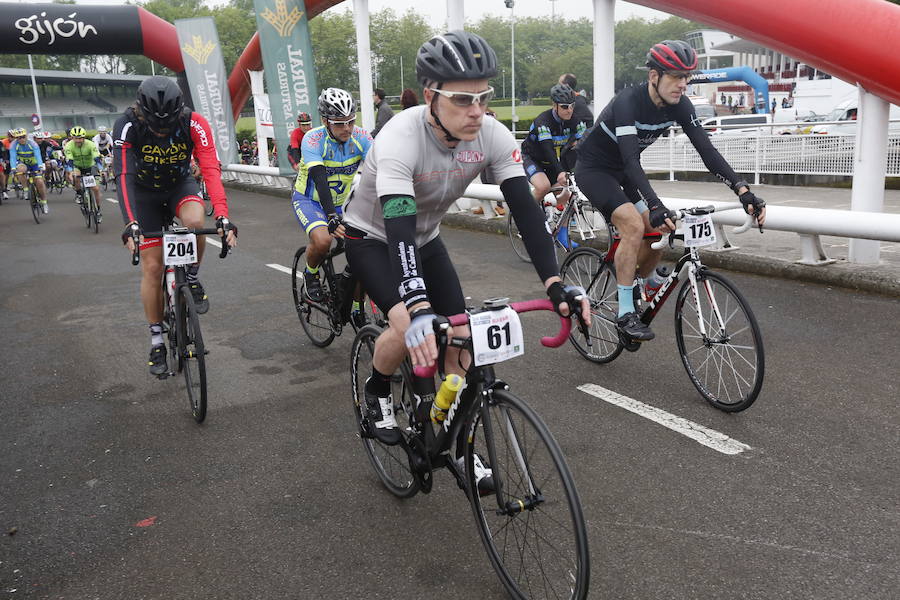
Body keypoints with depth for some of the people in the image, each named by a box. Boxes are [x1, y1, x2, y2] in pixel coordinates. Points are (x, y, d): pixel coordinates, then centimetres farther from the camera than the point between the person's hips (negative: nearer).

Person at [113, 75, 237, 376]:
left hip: (180, 185, 1)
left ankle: (192, 279, -5)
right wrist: (131, 224, -48)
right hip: (145, 192, 0)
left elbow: (211, 171, -34)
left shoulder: (195, 124, -27)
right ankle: (157, 342, 9)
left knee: (195, 221, -35)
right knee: (152, 267, -5)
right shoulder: (127, 126, -28)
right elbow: (124, 176, -35)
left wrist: (223, 218, -47)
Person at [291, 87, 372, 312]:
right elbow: (319, 180, -37)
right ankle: (311, 274, 2)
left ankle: (357, 309, 8)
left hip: (340, 202, 4)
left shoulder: (360, 137, -16)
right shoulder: (313, 139, -25)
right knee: (323, 240, -32)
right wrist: (332, 218, -50)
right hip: (309, 200, -4)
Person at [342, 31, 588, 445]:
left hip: (426, 238, 5)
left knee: (460, 338, -5)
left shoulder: (493, 136, -22)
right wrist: (418, 309, -60)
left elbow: (525, 209, -26)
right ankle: (376, 393, 7)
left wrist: (555, 284, -38)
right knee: (410, 329, -26)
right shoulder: (401, 139, -36)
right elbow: (399, 227, -46)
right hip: (372, 238, -4)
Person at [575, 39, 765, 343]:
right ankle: (625, 314, -19)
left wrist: (743, 190, -28)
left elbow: (706, 149, -16)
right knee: (634, 224, -27)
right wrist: (655, 207, -54)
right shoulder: (628, 102, -31)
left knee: (656, 233, -4)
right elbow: (631, 160, -41)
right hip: (594, 168, -7)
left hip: (623, 171, 7)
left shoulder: (679, 105, -11)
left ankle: (635, 293, 21)